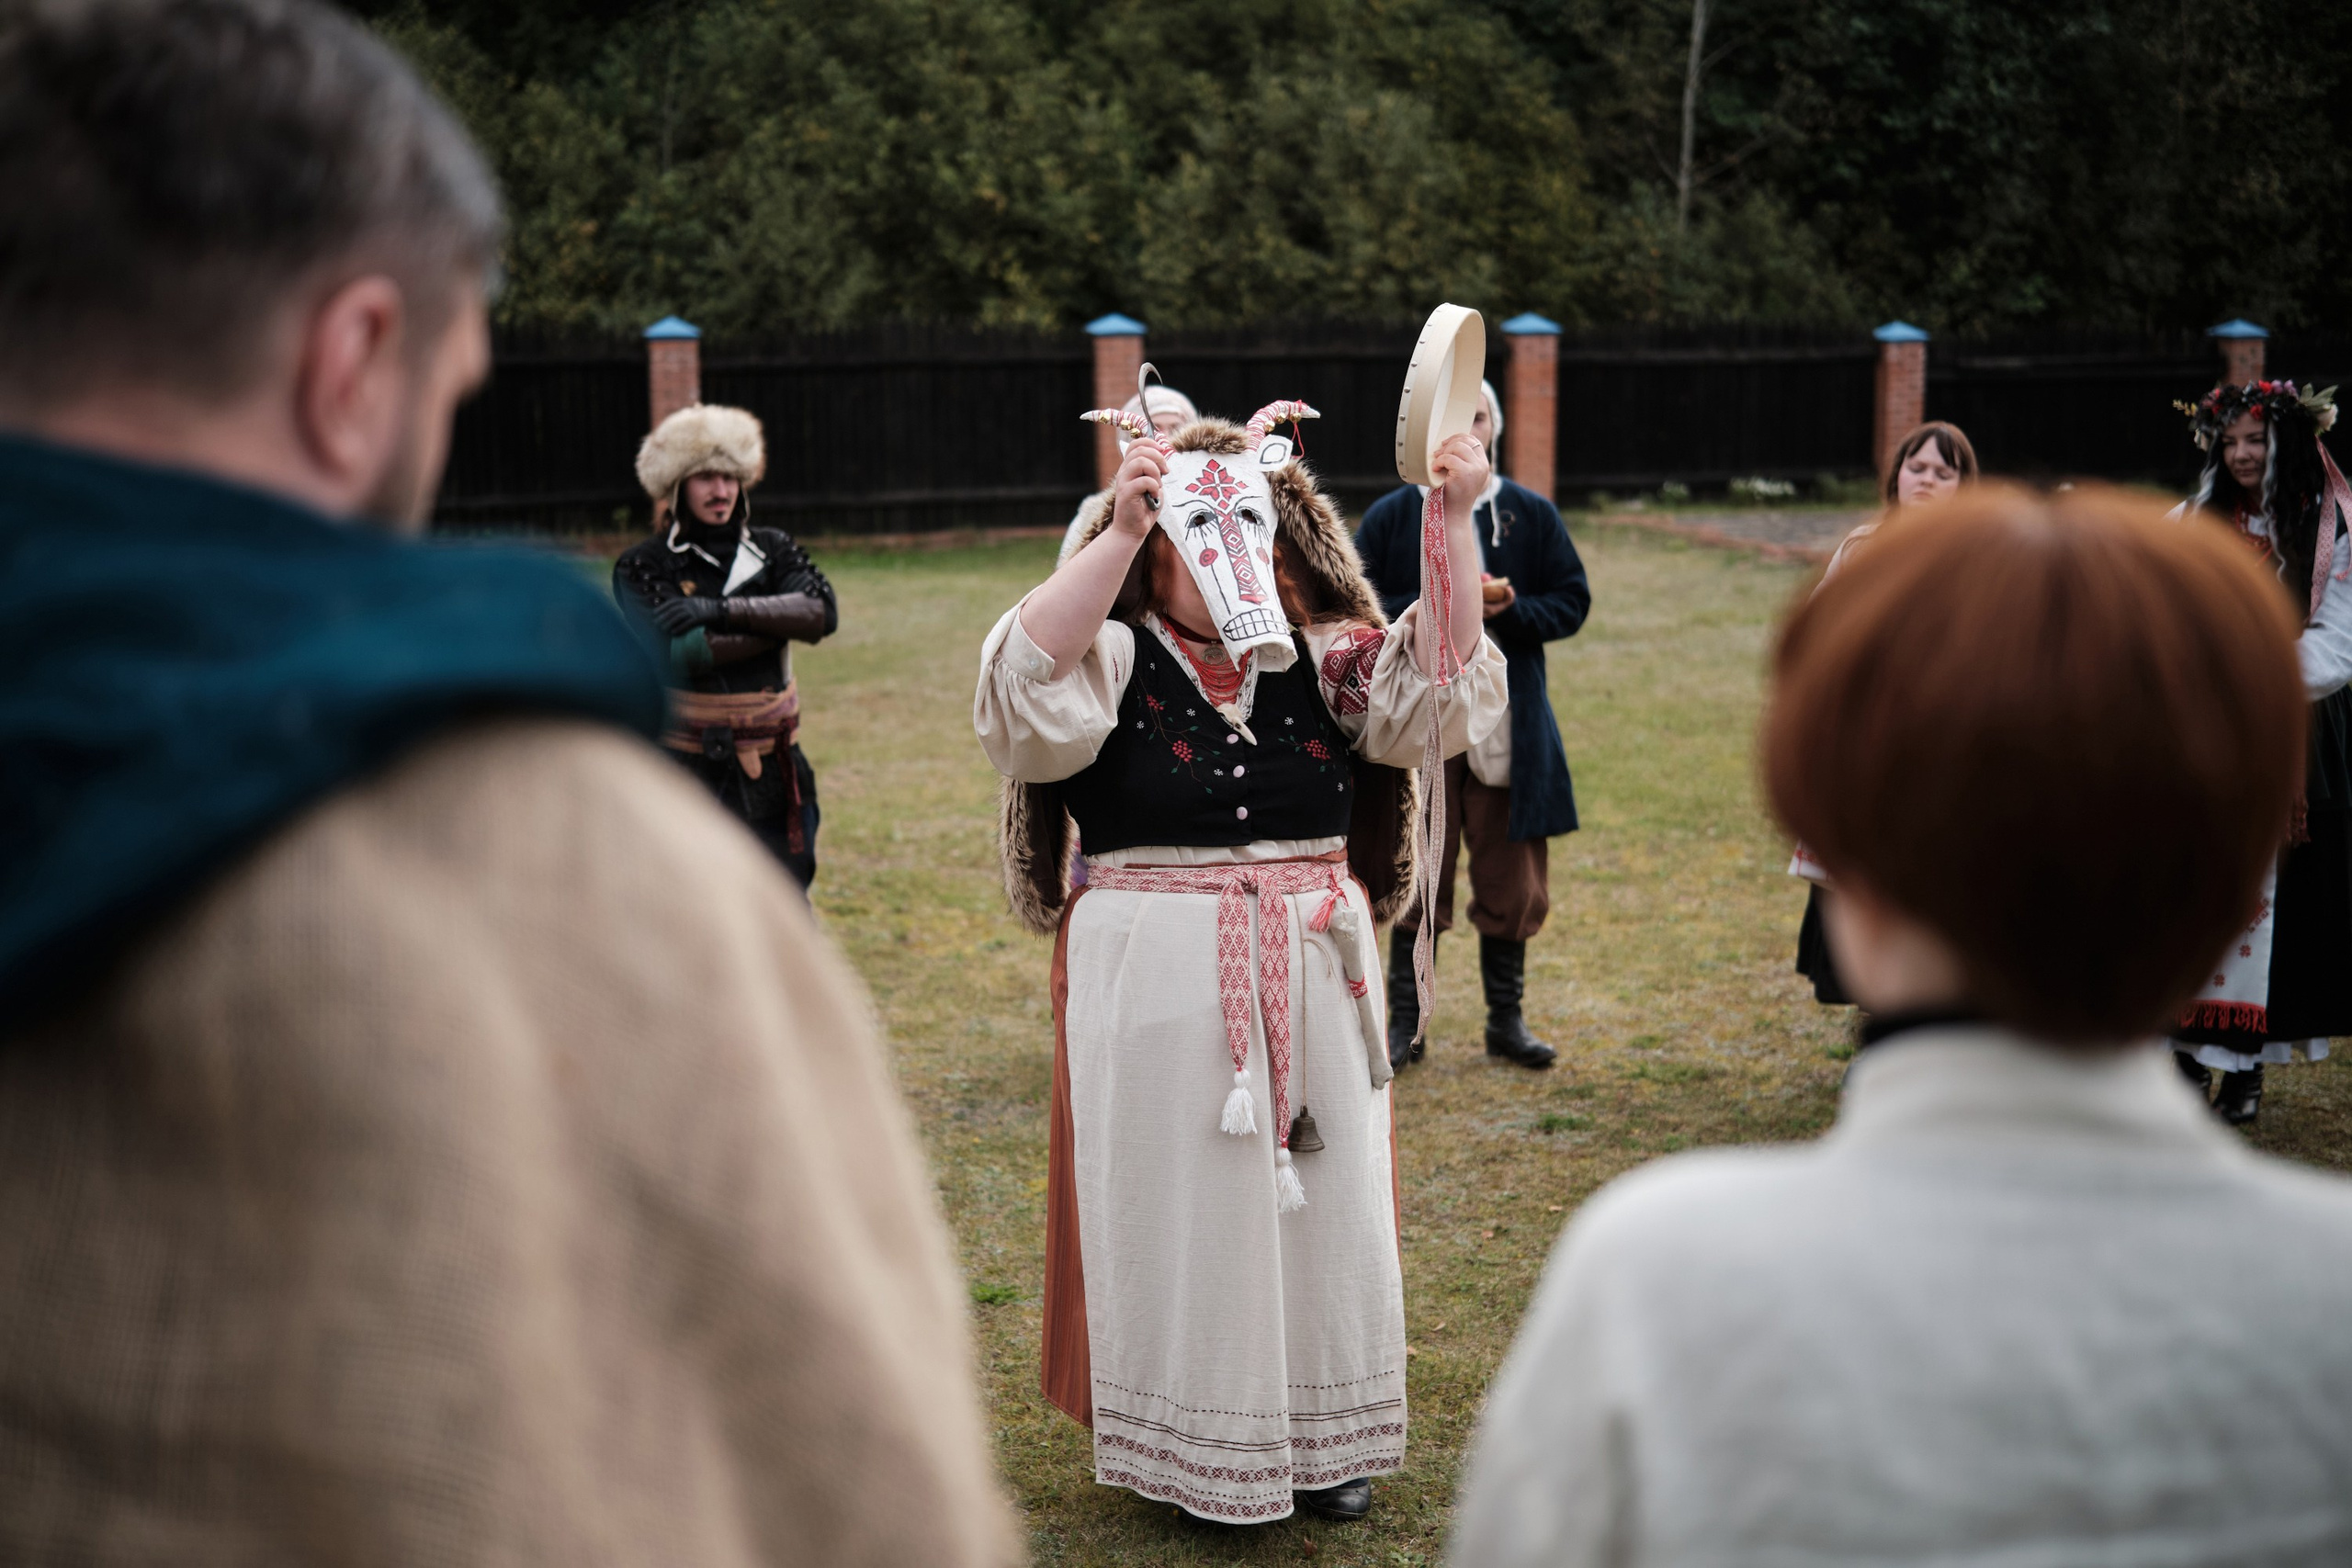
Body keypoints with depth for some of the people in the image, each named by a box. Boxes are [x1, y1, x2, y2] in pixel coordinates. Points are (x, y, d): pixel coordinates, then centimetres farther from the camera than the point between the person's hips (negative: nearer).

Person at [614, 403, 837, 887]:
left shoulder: (772, 550, 7)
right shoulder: (642, 567, -3)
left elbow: (822, 611, -11)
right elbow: (677, 653, -19)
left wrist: (724, 609, -20)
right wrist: (779, 622, -12)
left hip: (771, 775, 3)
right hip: (686, 776, -3)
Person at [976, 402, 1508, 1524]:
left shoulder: (1322, 663, 6)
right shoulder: (1113, 662, -4)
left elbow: (1441, 683, -5)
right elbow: (1027, 683, -24)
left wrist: (1454, 527, -16)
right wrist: (1117, 532, -27)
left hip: (1311, 974, 4)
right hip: (1159, 983, -4)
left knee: (1322, 1202, 12)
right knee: (1185, 1208, 5)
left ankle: (1324, 1440, 28)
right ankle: (1196, 1453, 21)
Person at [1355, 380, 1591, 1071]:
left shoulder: (1533, 515, 6)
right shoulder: (1391, 516, 2)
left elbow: (1572, 601, 5)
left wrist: (1512, 609, -14)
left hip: (1508, 724, 1)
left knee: (1510, 878, 7)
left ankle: (1506, 1019, 20)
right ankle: (1404, 1022, 14)